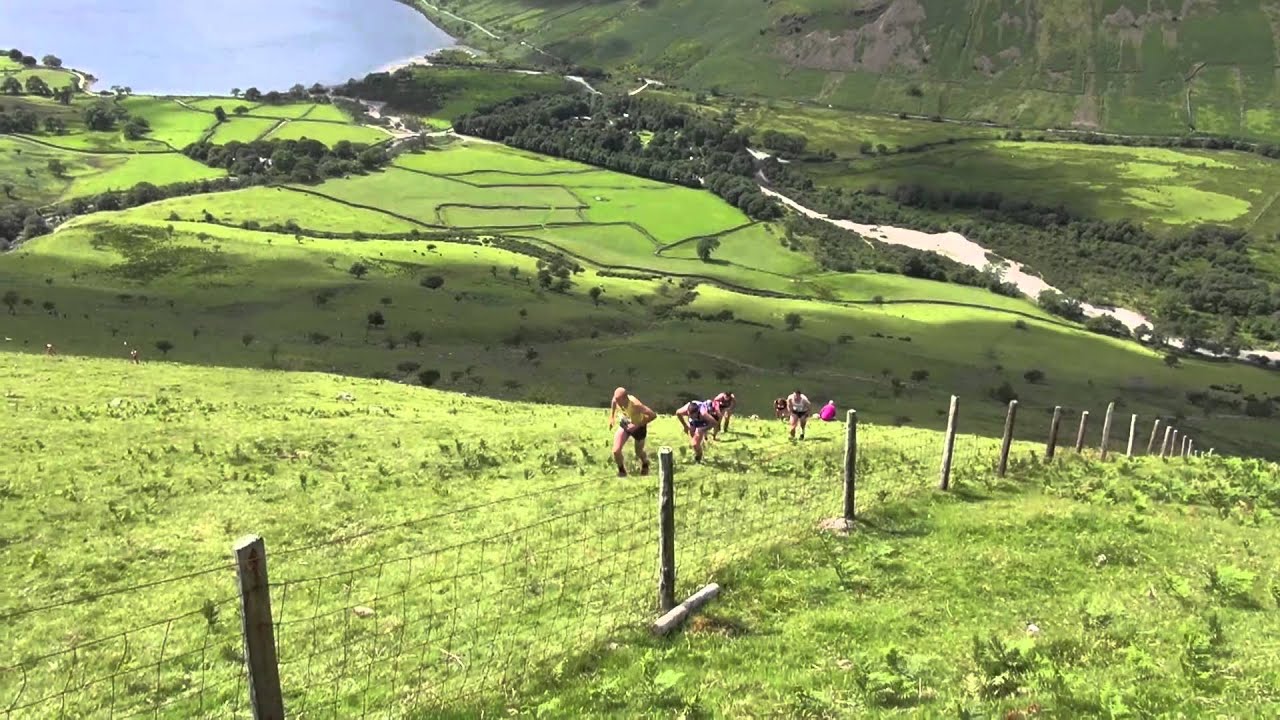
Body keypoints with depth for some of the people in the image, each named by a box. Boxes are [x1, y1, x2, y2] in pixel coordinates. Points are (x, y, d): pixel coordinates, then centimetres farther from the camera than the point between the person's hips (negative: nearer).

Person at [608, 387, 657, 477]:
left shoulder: (635, 405, -42)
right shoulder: (617, 399, -26)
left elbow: (653, 415, -40)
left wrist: (637, 425, -37)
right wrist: (611, 417, -1)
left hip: (638, 426, -4)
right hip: (625, 423, 4)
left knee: (639, 452, 18)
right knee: (616, 451, -9)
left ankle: (645, 463, 55)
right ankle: (622, 471, 20)